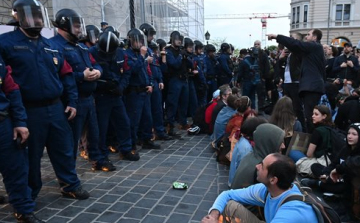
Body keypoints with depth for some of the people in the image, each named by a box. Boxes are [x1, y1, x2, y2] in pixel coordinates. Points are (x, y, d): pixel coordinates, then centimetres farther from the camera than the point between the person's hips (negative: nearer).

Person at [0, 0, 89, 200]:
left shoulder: (52, 46, 11)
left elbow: (66, 75, 14)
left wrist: (72, 102, 7)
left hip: (56, 108, 5)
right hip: (29, 111, -5)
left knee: (64, 150, 13)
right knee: (31, 156, 9)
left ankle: (71, 186, 29)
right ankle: (29, 195, 28)